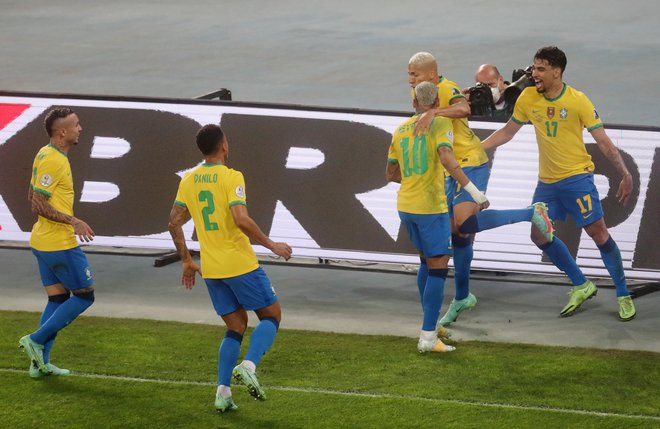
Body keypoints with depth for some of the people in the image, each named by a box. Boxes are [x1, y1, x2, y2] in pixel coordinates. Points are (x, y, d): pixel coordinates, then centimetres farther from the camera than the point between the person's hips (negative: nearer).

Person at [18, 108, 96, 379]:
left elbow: (33, 197, 20)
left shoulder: (44, 155, 11)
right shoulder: (54, 161, -20)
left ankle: (40, 363, 11)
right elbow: (38, 205, -22)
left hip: (43, 242, 10)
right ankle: (36, 340, -2)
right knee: (84, 295, 1)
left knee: (57, 298, 13)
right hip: (61, 244, -10)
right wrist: (72, 221, -22)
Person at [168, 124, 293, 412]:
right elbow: (241, 220, -22)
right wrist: (272, 246, -11)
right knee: (271, 315, 9)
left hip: (211, 269, 6)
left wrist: (186, 261, 19)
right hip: (240, 264, -6)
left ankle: (223, 392, 3)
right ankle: (248, 365, -15)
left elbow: (174, 223, 9)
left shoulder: (188, 181, 7)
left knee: (236, 327, 15)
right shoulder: (231, 177, -12)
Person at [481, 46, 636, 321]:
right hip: (547, 181, 6)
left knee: (598, 233, -7)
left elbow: (603, 141, -11)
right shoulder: (528, 98, -1)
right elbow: (507, 132, 12)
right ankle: (581, 286, 20)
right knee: (539, 235, 5)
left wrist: (625, 175, -17)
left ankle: (623, 296, 4)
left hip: (577, 177, -6)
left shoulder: (578, 101, -14)